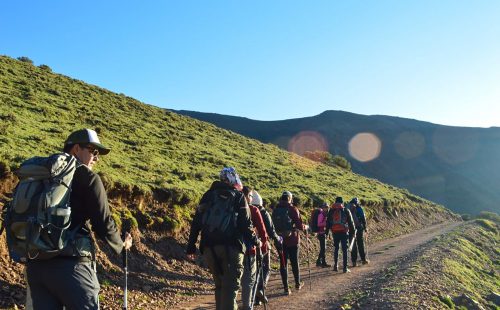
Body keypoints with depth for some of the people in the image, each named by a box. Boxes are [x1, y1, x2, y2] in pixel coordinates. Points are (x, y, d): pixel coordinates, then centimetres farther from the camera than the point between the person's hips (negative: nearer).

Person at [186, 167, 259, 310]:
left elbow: (196, 222, 10)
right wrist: (255, 241, 10)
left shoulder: (208, 195, 14)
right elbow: (245, 224, -4)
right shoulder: (239, 196, 3)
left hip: (208, 247, 4)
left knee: (219, 285, 18)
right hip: (231, 246, -4)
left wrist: (191, 246, 12)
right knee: (230, 286, -4)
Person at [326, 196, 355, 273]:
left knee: (336, 248, 16)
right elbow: (350, 222, 3)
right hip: (344, 232, -2)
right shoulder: (346, 210, 2)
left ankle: (336, 266, 14)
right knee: (344, 249, 1)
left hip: (335, 232, 2)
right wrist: (353, 231, 10)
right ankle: (345, 268, 0)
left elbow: (328, 222, 9)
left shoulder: (331, 211, 8)